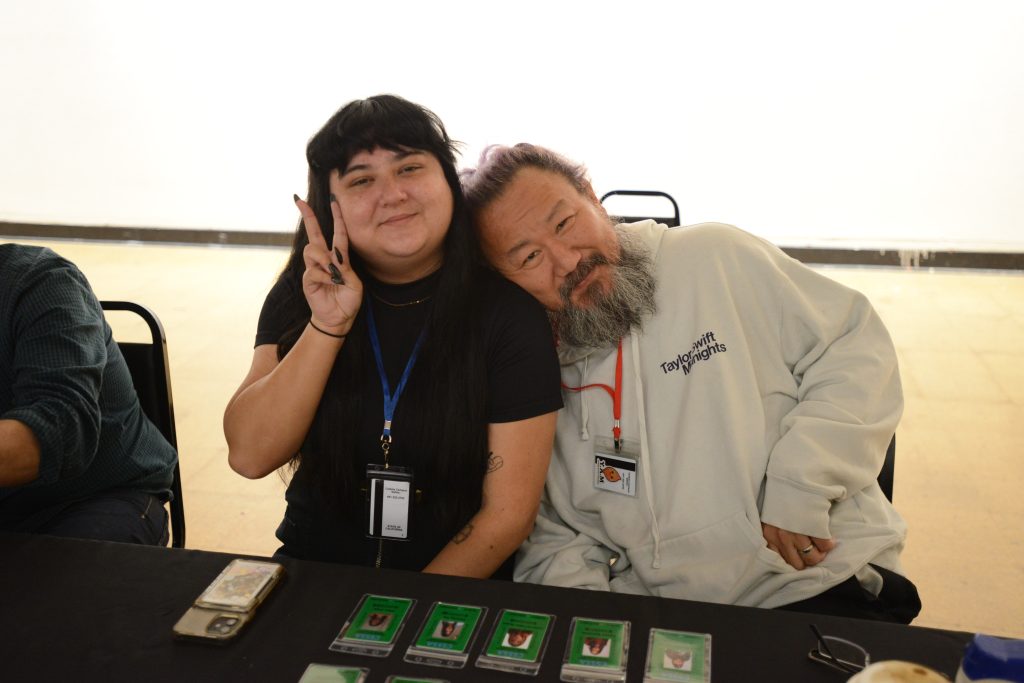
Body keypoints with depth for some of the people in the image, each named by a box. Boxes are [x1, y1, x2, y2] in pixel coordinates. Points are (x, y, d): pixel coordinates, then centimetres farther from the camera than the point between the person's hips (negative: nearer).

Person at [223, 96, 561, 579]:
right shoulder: (300, 296, 1)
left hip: (457, 587, -2)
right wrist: (327, 324, -18)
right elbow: (249, 456, -9)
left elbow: (509, 513, -9)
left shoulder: (509, 312, -9)